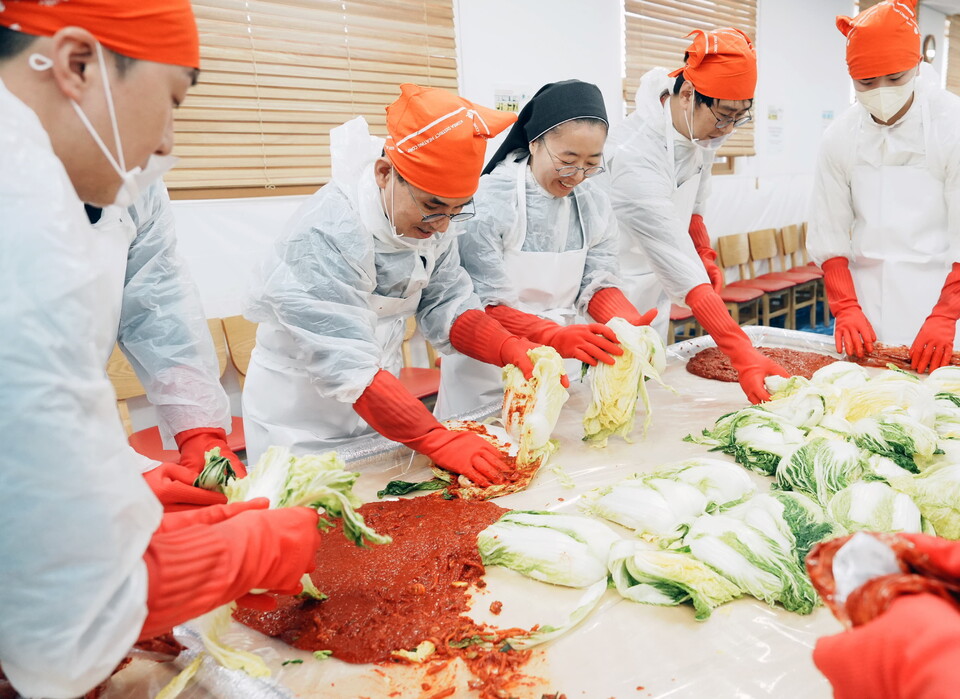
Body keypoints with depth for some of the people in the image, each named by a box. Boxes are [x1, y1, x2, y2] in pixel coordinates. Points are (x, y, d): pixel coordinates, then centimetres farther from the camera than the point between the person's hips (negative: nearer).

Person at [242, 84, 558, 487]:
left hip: (381, 397, 7)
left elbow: (445, 306, -3)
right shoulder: (324, 237, -30)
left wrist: (513, 350, -20)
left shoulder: (430, 219, -8)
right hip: (302, 420, -6)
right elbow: (347, 368, -33)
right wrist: (439, 442, -37)